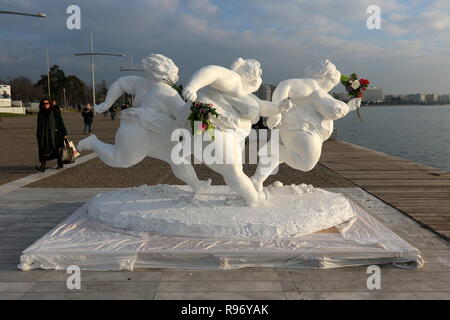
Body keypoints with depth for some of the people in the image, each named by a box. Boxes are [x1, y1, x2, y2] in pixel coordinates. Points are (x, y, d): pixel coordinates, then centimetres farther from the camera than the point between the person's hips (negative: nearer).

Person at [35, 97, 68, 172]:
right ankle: (42, 166, -12)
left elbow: (61, 122, -4)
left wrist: (64, 133, -6)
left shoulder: (55, 112, -4)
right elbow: (39, 126, 14)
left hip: (54, 134, -3)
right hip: (44, 134, 3)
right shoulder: (41, 114, 8)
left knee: (57, 149, 8)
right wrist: (38, 135, 14)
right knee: (43, 150, -7)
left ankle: (60, 164, 23)